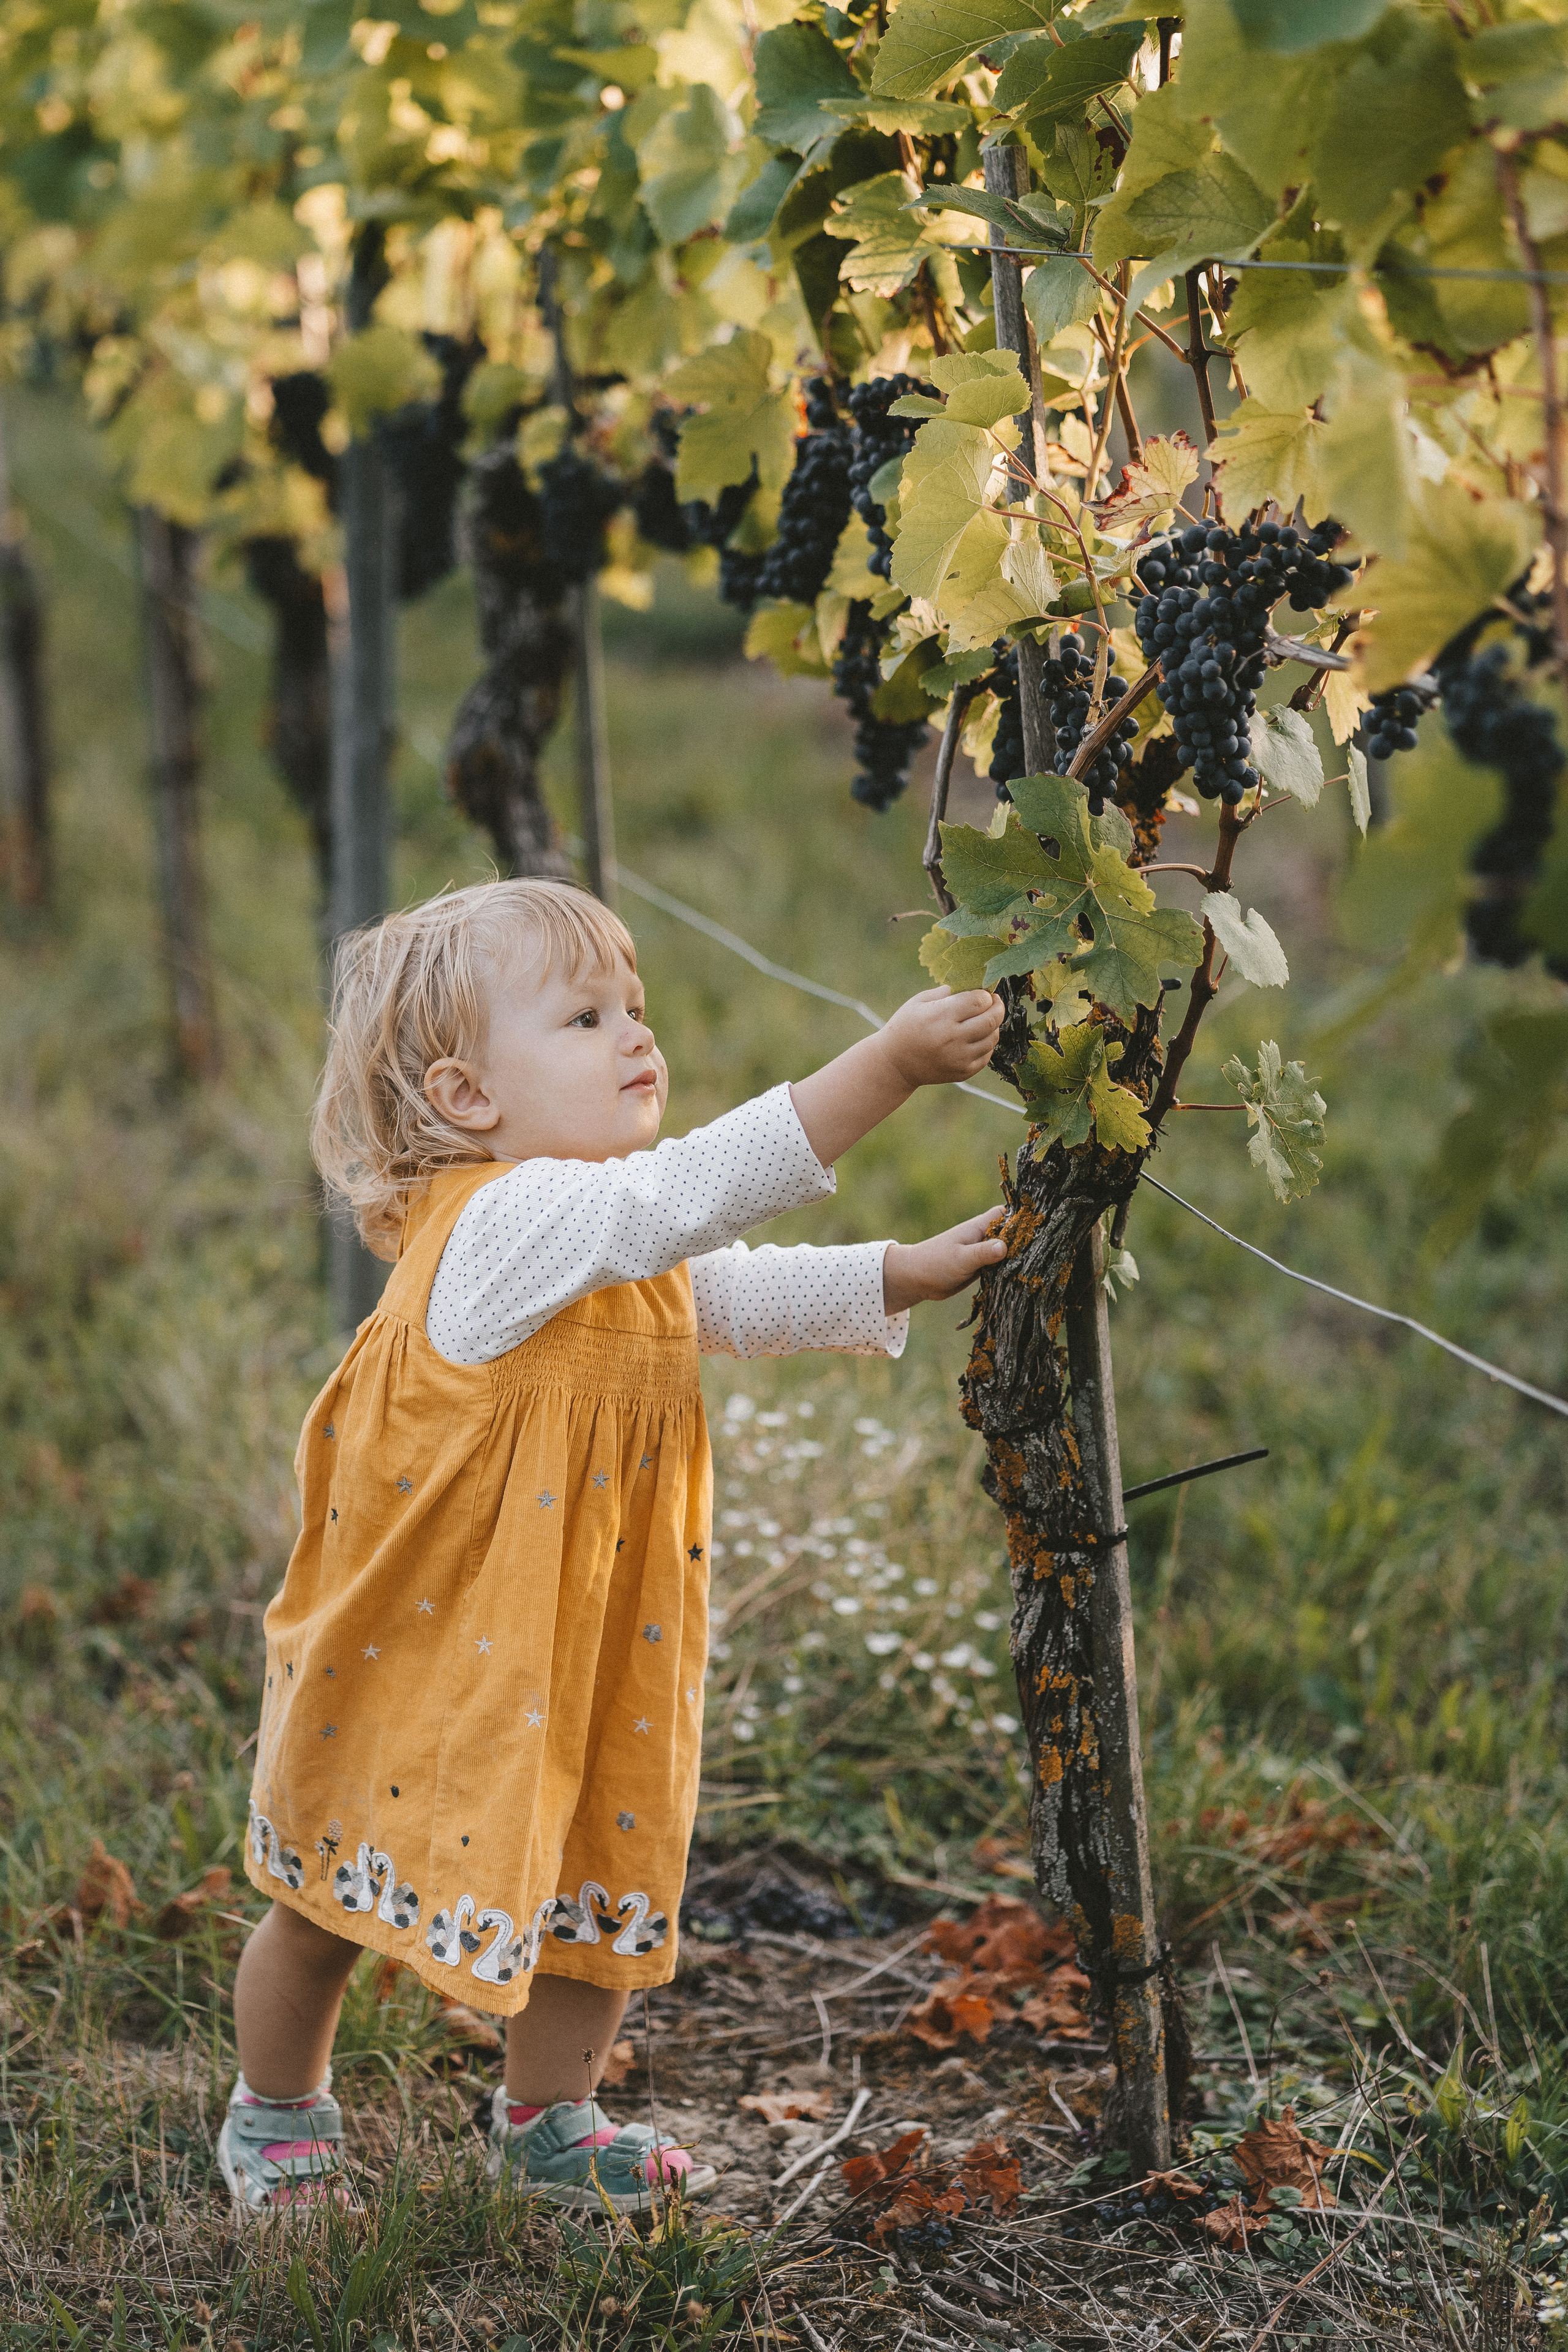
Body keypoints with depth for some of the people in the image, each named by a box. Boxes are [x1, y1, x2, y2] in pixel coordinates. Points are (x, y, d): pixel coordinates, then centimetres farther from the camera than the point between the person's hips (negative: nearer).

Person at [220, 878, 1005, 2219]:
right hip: (424, 1658, -7)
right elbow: (684, 1196, -41)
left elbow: (737, 1292, 16)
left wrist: (903, 1278, 2)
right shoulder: (506, 1224, -29)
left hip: (588, 1656, 8)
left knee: (607, 1888, 13)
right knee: (331, 1909, 12)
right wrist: (888, 1066, -44)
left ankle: (549, 2118, 36)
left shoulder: (626, 1246, 1)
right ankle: (278, 2114, 36)